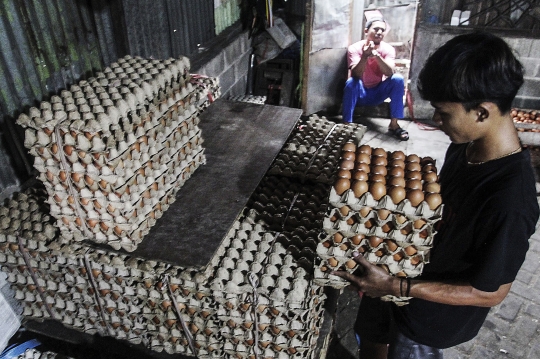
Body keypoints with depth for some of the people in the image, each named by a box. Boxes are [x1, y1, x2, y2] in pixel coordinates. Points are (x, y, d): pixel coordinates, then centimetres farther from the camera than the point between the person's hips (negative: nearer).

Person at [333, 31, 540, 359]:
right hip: (402, 270, 7)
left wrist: (396, 287, -28)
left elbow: (491, 292, -25)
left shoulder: (510, 202, -36)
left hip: (434, 311, -6)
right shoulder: (466, 146, -12)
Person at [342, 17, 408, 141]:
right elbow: (356, 75, -28)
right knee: (351, 82, -33)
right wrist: (365, 56, -45)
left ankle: (394, 124, -17)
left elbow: (389, 73, -27)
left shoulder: (388, 49, -9)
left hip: (378, 93, 2)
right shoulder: (355, 48, -15)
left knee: (398, 79, -22)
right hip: (360, 93, -2)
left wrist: (376, 55, -41)